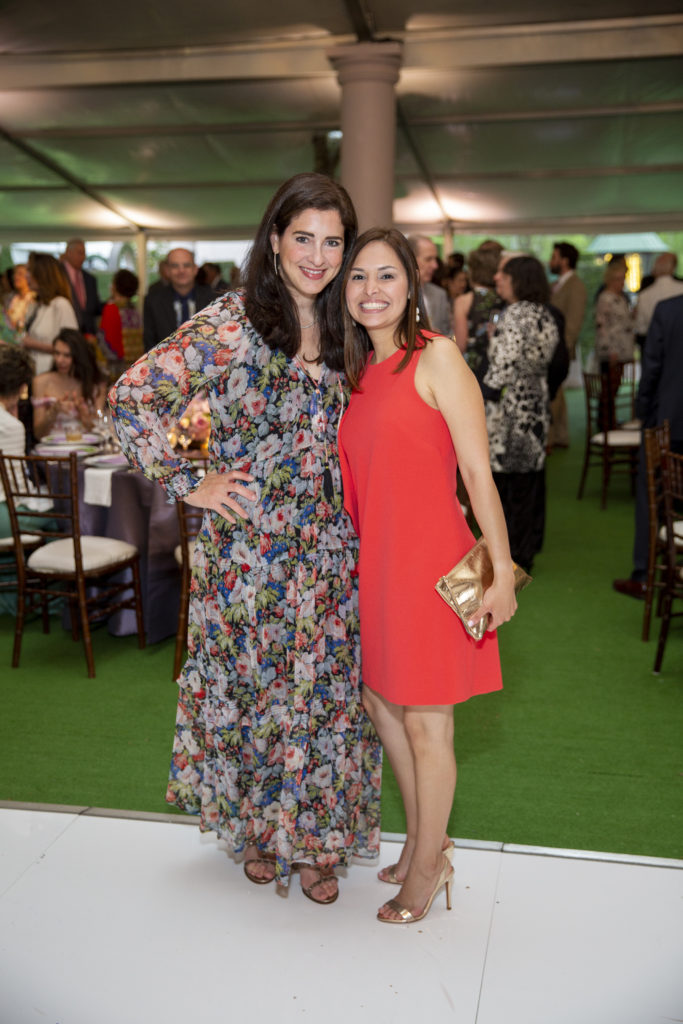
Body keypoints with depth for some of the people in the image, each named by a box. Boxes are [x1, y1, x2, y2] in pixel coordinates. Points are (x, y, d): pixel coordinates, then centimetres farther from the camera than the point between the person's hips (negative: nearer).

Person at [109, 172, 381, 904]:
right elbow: (133, 396, -15)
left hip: (326, 548, 5)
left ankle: (312, 834, 30)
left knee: (323, 687, 10)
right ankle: (257, 828, 34)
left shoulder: (338, 330, 8)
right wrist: (188, 485, -13)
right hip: (247, 547, -4)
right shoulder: (230, 323, -11)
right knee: (251, 683, 11)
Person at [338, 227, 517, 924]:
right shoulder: (359, 372, 11)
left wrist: (501, 569, -15)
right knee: (380, 701, 18)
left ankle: (427, 867, 28)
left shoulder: (436, 357, -10)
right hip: (375, 565, 8)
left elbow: (478, 473, -13)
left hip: (430, 562, -7)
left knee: (424, 724, 6)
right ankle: (421, 843, 40)